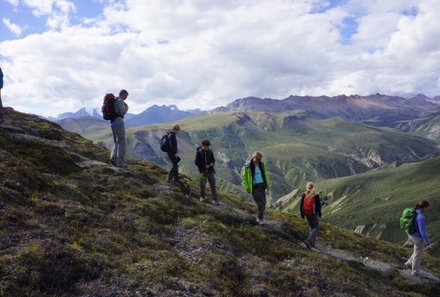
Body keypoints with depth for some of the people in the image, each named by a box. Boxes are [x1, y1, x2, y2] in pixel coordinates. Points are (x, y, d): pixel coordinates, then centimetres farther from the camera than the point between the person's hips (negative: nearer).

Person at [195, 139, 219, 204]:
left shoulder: (210, 152, 2)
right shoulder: (199, 152, -7)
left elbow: (213, 159, 13)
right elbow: (196, 162, -6)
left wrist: (212, 163, -10)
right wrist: (204, 166, -14)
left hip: (210, 171, 2)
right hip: (203, 171, -2)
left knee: (213, 185, 2)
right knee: (202, 185, -2)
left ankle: (215, 199, 8)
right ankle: (202, 196, 24)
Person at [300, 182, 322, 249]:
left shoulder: (304, 195, -1)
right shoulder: (316, 195, -11)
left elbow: (301, 205, 2)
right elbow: (318, 205, -6)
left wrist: (302, 213, 13)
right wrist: (319, 213, 9)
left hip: (306, 213, 5)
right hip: (313, 213, -5)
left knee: (312, 227, 21)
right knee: (315, 227, 4)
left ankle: (312, 243, 22)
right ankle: (308, 241, -15)